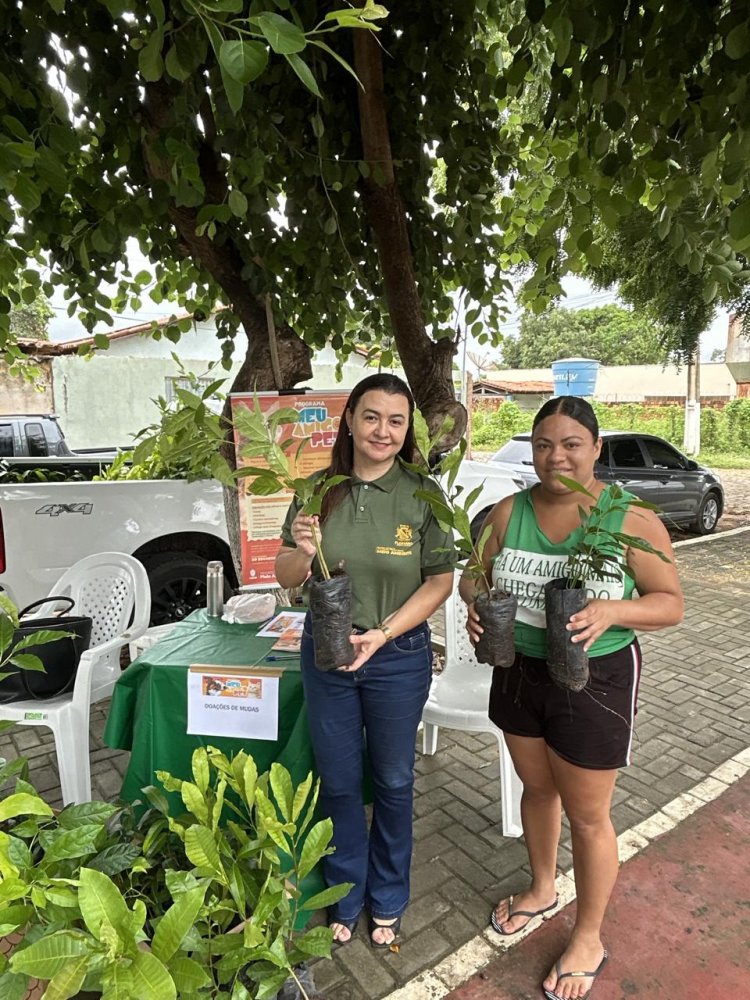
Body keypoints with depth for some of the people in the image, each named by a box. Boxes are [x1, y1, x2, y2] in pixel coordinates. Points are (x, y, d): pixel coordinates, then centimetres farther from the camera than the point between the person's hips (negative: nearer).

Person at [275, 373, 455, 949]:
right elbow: (286, 578, 0)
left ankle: (388, 901, 45)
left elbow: (441, 581, -10)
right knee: (339, 782, 19)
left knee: (393, 781, 19)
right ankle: (345, 897, 45)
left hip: (399, 657, -1)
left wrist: (383, 633, -20)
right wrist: (302, 553, -22)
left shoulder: (421, 495, -11)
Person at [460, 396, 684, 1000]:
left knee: (587, 815, 12)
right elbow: (474, 576, 4)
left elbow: (670, 603, -11)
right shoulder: (507, 512, -5)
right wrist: (477, 601, -18)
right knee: (537, 789, 24)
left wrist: (613, 610, -30)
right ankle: (542, 889, 52)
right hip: (519, 672, 4)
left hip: (594, 681, -4)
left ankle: (588, 940, 38)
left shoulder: (631, 519, -15)